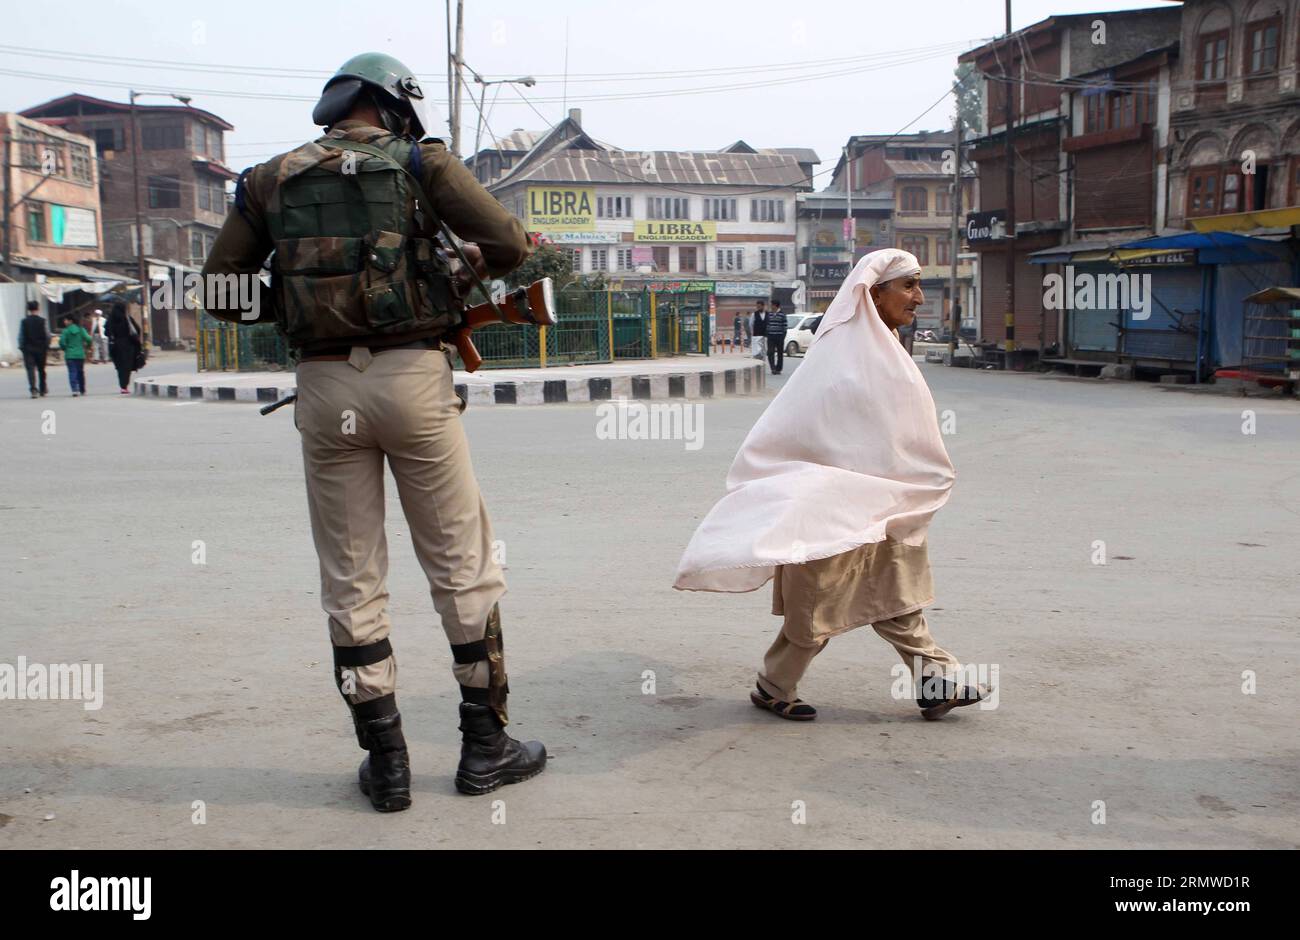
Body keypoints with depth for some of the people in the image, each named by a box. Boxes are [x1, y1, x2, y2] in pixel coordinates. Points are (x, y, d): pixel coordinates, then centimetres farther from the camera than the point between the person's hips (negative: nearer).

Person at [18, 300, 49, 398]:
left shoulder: (24, 321, -1)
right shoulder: (42, 321, -3)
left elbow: (21, 337, -1)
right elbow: (47, 336, -4)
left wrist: (22, 348, 6)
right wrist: (47, 348, 6)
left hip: (28, 349, 0)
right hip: (41, 348, 0)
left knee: (31, 369, -4)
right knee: (41, 370, 12)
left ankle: (33, 389, -20)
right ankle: (42, 390, 18)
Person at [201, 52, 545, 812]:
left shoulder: (271, 179, 11)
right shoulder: (419, 161, 3)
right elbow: (511, 244, -5)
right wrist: (469, 263, 15)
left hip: (325, 386, 3)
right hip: (412, 376, -2)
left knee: (352, 581, 10)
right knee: (462, 566, 8)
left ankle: (386, 763, 14)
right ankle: (485, 746, 16)